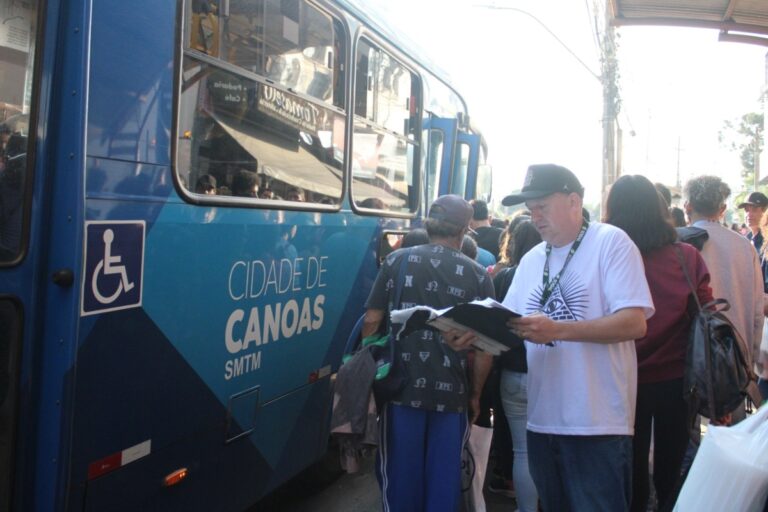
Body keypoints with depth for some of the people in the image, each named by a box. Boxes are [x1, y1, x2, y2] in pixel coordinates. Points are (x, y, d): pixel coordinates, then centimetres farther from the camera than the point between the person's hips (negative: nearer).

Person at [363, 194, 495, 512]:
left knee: (400, 474, 12)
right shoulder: (478, 275, 0)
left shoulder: (397, 261, 1)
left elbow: (371, 321, 0)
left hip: (402, 386, 0)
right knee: (444, 478, 12)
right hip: (451, 392, 0)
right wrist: (475, 394, 11)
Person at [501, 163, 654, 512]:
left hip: (598, 422, -6)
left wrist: (557, 330, -26)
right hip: (542, 419, 7)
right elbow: (509, 328, 11)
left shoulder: (611, 242, -7)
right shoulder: (530, 260, 13)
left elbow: (634, 323, -17)